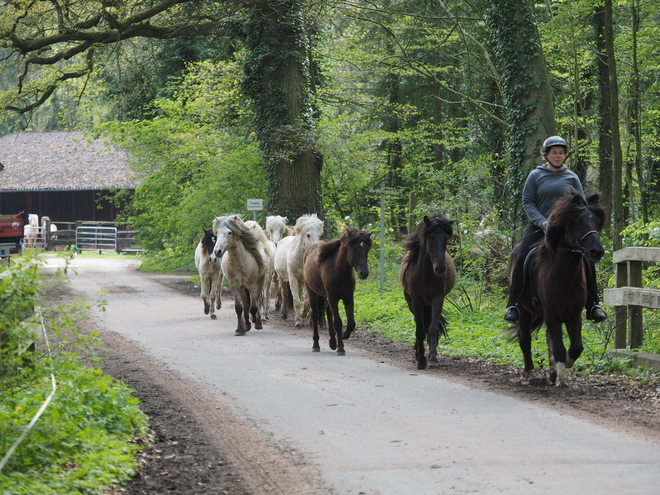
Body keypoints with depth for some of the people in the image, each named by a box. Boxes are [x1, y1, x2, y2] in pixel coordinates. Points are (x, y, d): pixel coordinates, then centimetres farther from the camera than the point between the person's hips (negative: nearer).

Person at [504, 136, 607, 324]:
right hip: (539, 227, -1)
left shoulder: (571, 177, 8)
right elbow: (527, 202, -1)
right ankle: (513, 305, -12)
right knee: (521, 260, -20)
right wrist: (542, 222, -15)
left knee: (588, 262, -12)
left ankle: (593, 306, 0)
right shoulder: (535, 176, 4)